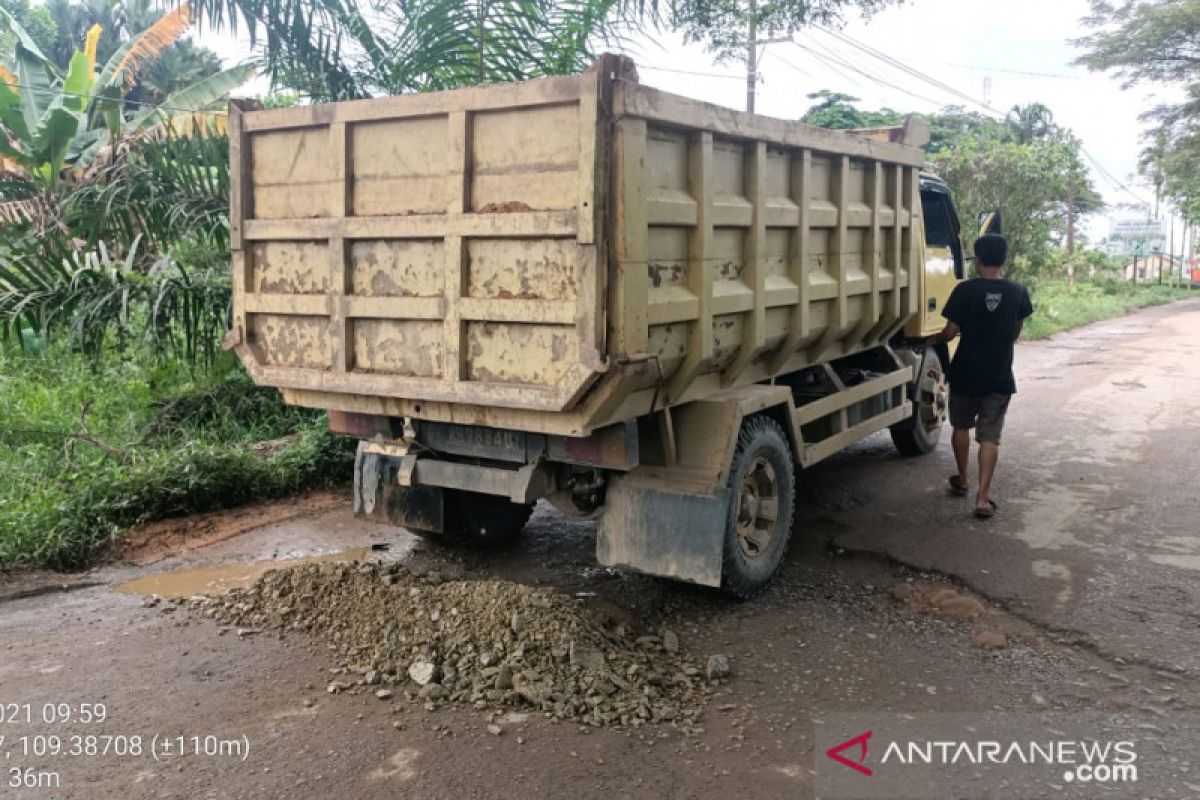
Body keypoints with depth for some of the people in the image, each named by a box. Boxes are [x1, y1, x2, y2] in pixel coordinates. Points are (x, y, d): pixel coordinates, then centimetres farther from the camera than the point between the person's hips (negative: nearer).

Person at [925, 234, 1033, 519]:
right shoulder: (1017, 291, -3)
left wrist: (933, 340, 10)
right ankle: (983, 498, -3)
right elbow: (1016, 332, 10)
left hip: (966, 373, -1)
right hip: (1000, 376, 1)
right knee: (989, 436, 3)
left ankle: (962, 481, 34)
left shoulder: (966, 290, -13)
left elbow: (951, 331, -11)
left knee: (961, 426, 20)